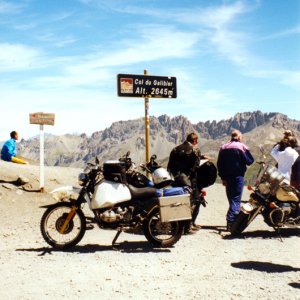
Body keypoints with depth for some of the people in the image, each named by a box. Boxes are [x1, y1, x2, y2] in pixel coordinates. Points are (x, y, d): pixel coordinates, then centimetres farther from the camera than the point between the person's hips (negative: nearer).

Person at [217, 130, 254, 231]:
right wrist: (246, 151, 11)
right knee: (236, 200, -5)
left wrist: (223, 177, 8)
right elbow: (250, 161, -5)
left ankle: (233, 219, 19)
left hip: (227, 177, 5)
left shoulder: (223, 148, 10)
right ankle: (230, 221, -15)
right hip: (238, 176, -5)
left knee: (231, 199, 14)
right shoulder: (242, 147, -6)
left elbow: (219, 164, 7)